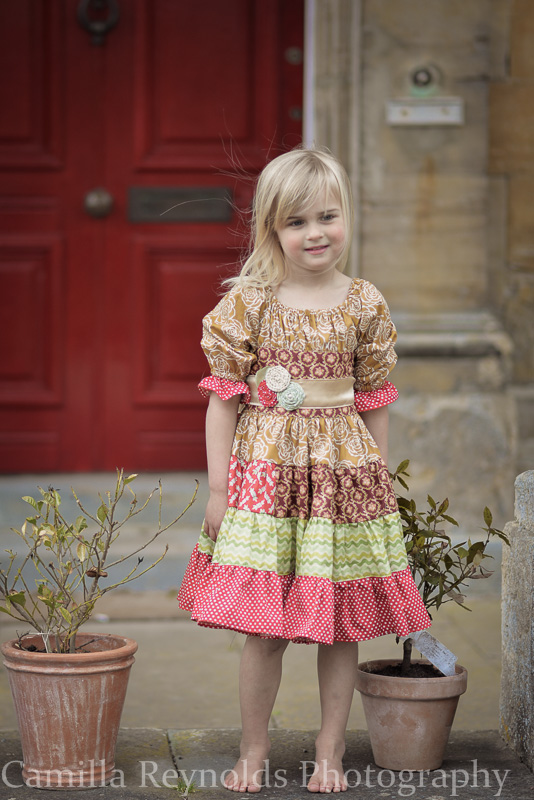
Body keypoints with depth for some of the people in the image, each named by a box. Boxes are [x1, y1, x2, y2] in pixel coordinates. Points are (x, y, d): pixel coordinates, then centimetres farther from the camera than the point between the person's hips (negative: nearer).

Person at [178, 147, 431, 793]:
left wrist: (377, 487, 9)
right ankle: (253, 750, 18)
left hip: (345, 472, 1)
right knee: (263, 628, 0)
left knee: (341, 624, 6)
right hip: (265, 472, -1)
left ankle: (330, 753, 21)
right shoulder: (249, 301, -3)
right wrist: (218, 487, -2)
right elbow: (224, 396, 0)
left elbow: (374, 402, 8)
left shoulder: (366, 305, 2)